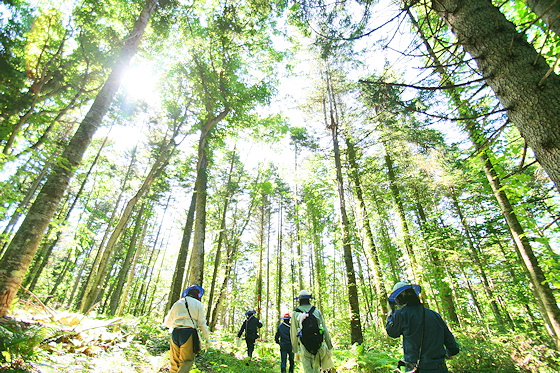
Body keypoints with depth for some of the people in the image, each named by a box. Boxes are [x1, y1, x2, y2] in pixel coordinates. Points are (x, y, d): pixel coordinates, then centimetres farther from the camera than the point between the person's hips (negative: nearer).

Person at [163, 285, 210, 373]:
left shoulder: (177, 303, 17)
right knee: (187, 361, 2)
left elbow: (167, 323, 21)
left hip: (175, 332, 3)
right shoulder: (198, 304, 9)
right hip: (189, 333, -3)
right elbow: (202, 323, 2)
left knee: (175, 362, 12)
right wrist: (206, 338, 5)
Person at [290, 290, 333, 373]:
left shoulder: (295, 313, 0)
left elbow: (293, 334, 1)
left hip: (304, 348, -2)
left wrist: (296, 351, 9)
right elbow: (325, 330, 3)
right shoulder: (317, 311, 3)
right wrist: (329, 347, 9)